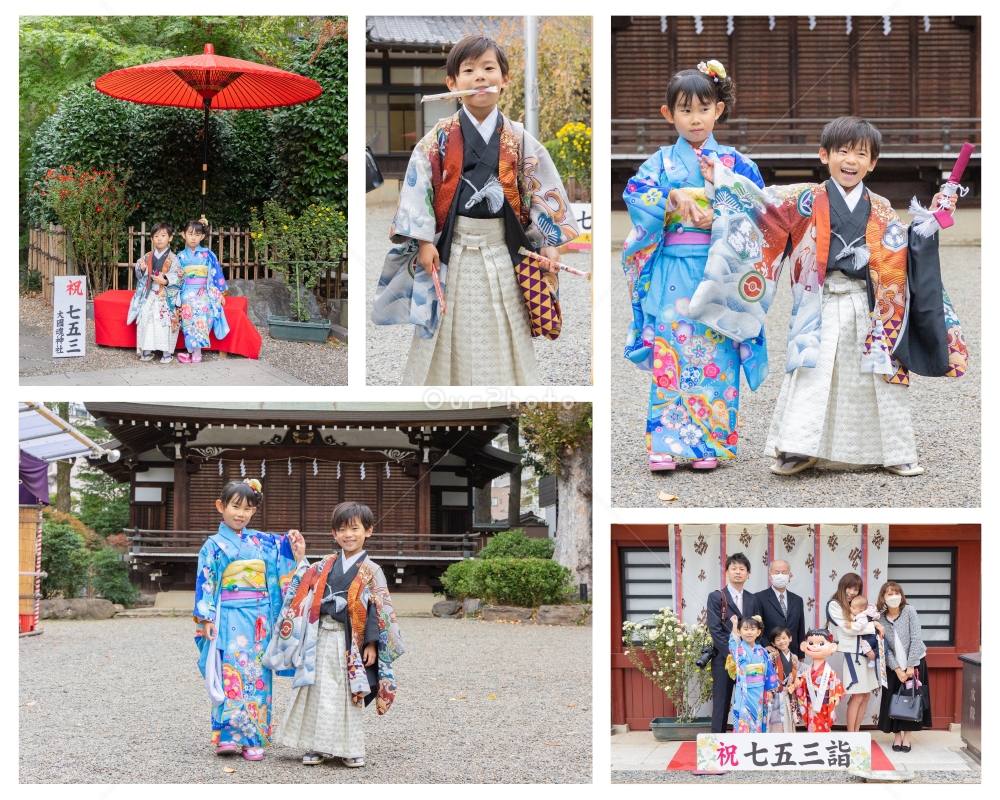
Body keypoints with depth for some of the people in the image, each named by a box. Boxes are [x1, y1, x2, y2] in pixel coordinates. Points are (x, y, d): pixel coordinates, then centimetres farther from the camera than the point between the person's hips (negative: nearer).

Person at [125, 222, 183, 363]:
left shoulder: (172, 259, -5)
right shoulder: (147, 257, 8)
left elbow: (178, 277, -11)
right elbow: (140, 276, 14)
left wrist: (165, 280, -22)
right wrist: (141, 269, -7)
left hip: (166, 297, -4)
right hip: (149, 296, 4)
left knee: (165, 322, -12)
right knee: (146, 321, -3)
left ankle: (167, 352, -3)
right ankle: (147, 351, 5)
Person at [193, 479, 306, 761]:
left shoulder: (263, 542, 11)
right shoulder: (214, 545, 1)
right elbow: (205, 584, -2)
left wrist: (297, 549, 0)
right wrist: (206, 619, -10)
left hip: (259, 621, 4)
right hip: (230, 620, -4)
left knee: (258, 676, 2)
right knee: (231, 674, -9)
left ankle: (253, 739, 5)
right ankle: (228, 735, -6)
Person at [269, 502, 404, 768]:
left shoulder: (370, 572, -2)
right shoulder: (324, 566, 9)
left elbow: (378, 610, -4)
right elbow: (304, 594, 13)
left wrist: (371, 644, -10)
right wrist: (300, 560, 8)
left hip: (349, 641, -3)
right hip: (321, 639, 3)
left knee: (348, 695, 2)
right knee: (317, 692, 4)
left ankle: (350, 749, 11)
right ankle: (317, 746, 12)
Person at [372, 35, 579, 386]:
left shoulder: (519, 139, 1)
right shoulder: (438, 139, -4)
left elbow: (543, 190, 3)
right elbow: (418, 187, -3)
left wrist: (550, 243, -3)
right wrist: (424, 242, -9)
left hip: (501, 251, 1)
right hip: (452, 249, -1)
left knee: (503, 340, 7)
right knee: (450, 338, 6)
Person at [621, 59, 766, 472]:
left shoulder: (735, 162, 7)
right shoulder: (661, 161, 9)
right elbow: (636, 195, -7)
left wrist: (718, 219, -15)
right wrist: (673, 195, -21)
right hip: (672, 274, 0)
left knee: (716, 355, -2)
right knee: (669, 354, -6)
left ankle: (709, 443, 4)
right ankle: (665, 444, -5)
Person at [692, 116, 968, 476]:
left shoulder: (881, 211, 11)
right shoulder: (808, 200, 3)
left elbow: (905, 251, 15)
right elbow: (763, 202, -4)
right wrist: (720, 178, -11)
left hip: (868, 310, 2)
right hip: (821, 308, -2)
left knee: (875, 377, 4)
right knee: (813, 375, -7)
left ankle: (892, 451, 12)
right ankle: (798, 449, -2)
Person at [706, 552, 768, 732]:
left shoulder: (752, 599, 12)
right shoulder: (716, 597, -2)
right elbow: (715, 630, -9)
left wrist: (766, 647, -9)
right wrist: (732, 654, -16)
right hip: (723, 659, -4)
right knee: (722, 704, -1)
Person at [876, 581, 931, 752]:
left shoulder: (909, 611, -12)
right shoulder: (880, 619, -7)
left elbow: (915, 639, -14)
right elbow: (885, 648, -7)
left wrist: (910, 666, -16)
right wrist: (897, 669, -15)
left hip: (914, 662, -2)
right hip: (894, 665, 2)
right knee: (894, 700, 1)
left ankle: (906, 737, 8)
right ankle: (897, 736, 13)